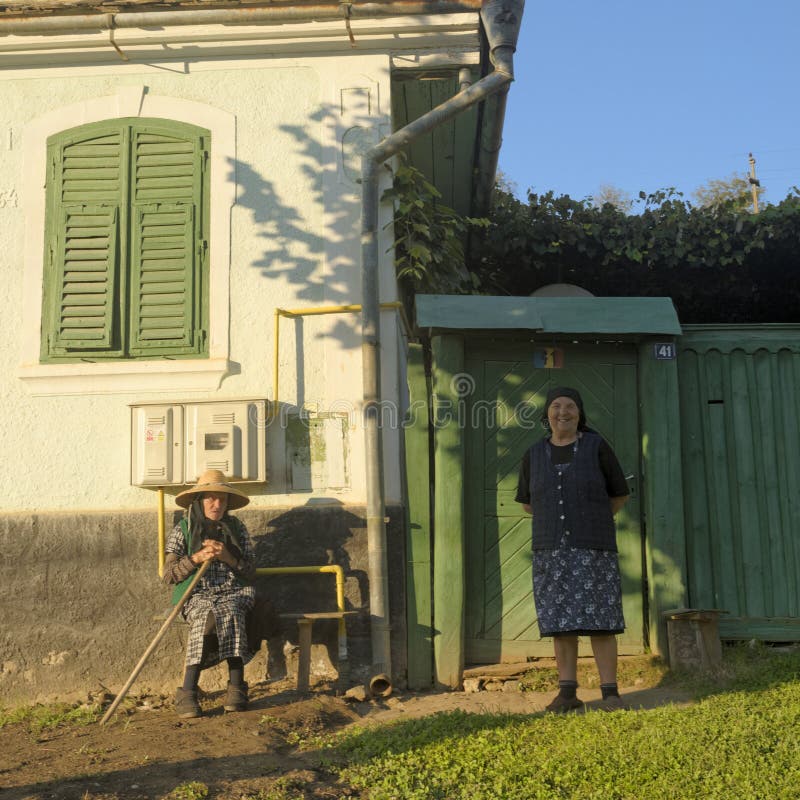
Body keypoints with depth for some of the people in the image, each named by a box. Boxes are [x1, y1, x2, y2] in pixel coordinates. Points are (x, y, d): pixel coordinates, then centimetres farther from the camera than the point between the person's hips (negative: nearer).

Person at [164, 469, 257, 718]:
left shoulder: (237, 528, 11)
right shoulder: (183, 530, 6)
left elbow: (250, 572, 7)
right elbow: (168, 575, -2)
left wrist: (227, 556, -10)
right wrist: (196, 558, -16)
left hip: (234, 593, 1)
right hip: (197, 595, -1)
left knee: (229, 613, -36)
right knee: (206, 616, -37)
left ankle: (236, 687, -38)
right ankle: (188, 693, -40)